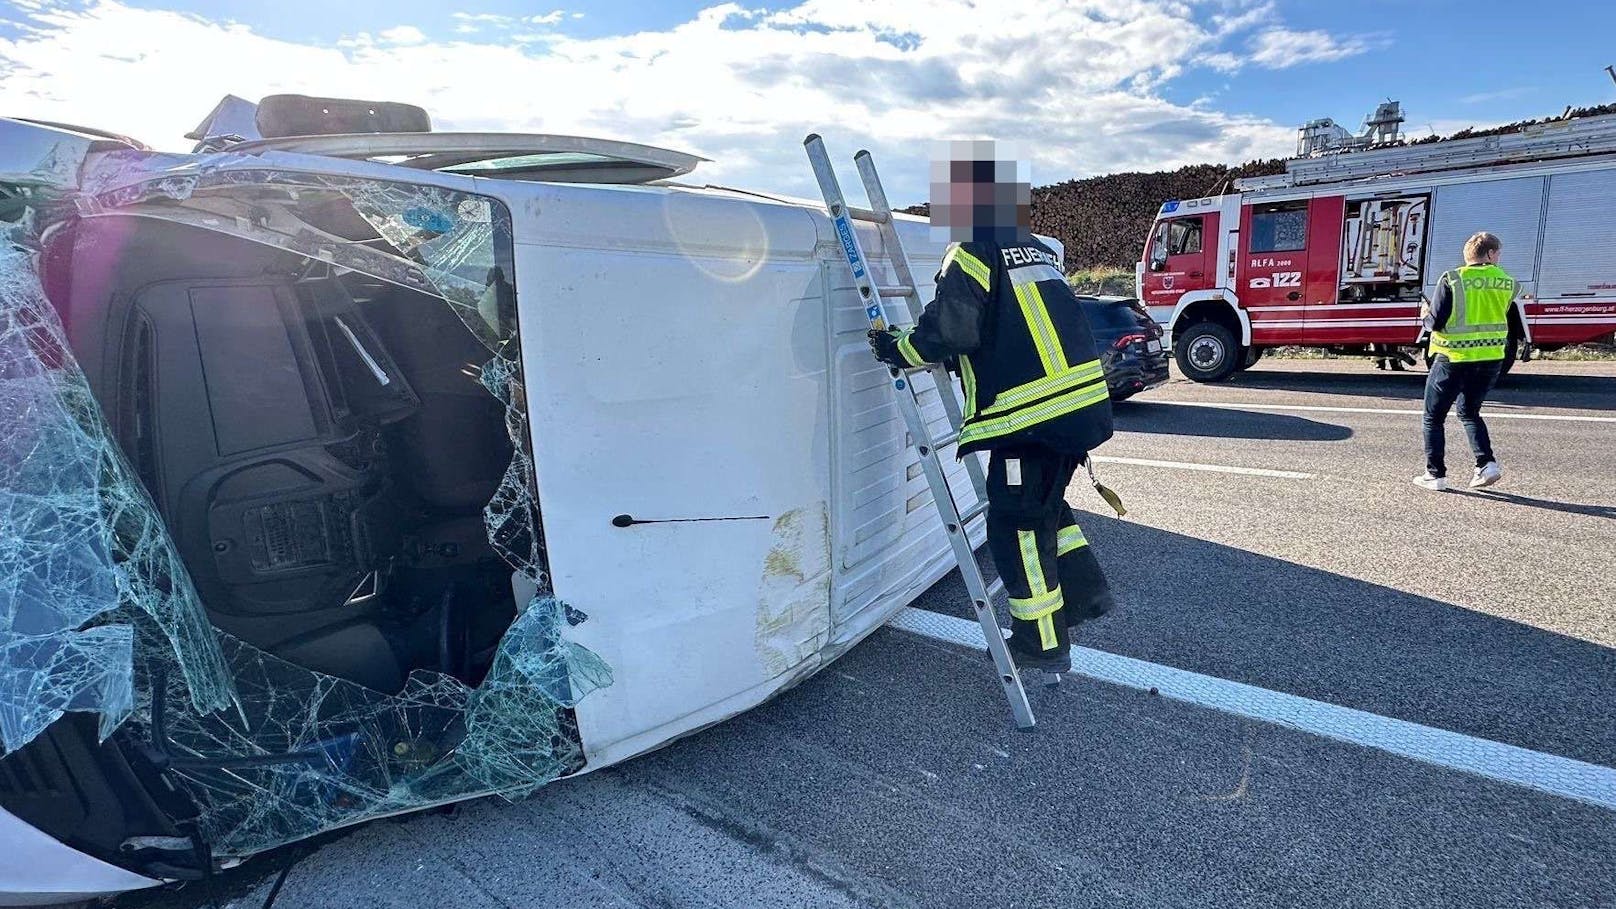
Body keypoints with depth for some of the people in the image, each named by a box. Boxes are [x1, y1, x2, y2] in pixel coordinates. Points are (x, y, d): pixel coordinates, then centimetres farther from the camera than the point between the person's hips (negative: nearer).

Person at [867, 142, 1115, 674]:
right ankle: (1085, 591, 31)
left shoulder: (972, 254, -8)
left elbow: (946, 331, -14)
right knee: (1045, 503, 27)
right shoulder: (1038, 250, 19)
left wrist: (896, 348, 4)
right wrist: (954, 356, 27)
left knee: (1017, 524, 4)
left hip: (1030, 411, -9)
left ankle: (1043, 646, 14)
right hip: (1082, 401, 9)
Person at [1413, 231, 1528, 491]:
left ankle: (1435, 474, 7)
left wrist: (1426, 314, 7)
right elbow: (1504, 318, 9)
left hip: (1454, 358, -5)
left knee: (1433, 417, 8)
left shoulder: (1452, 280, -12)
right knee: (1469, 412, 23)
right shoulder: (1507, 282, 2)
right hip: (1491, 359, 5)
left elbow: (1436, 323, -14)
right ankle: (1487, 463, 9)